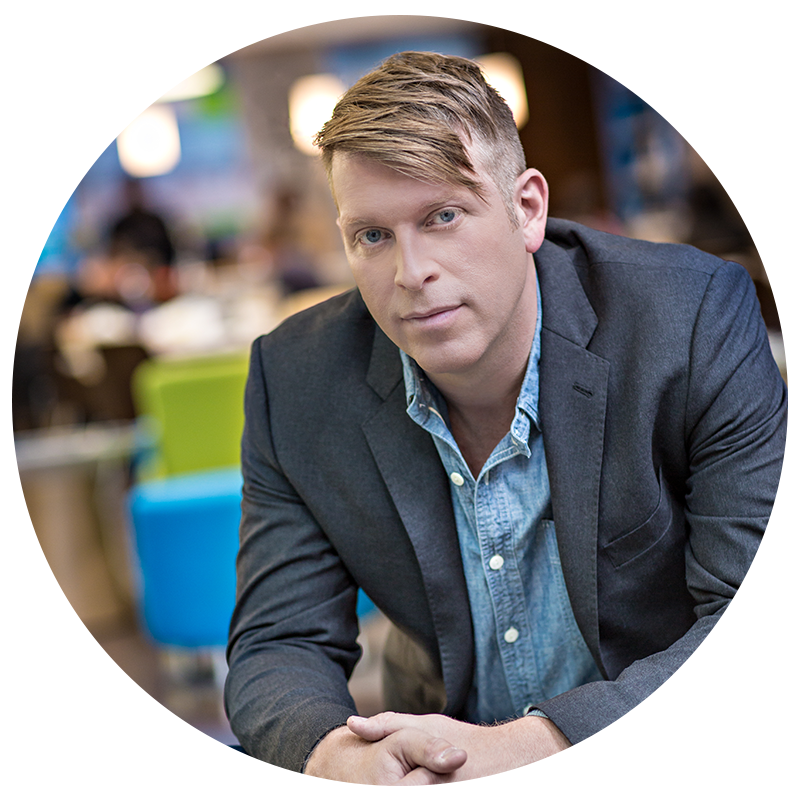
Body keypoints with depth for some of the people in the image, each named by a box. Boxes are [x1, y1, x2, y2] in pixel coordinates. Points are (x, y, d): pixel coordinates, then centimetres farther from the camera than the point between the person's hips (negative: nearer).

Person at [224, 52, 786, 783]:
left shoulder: (699, 320, -17)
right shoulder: (297, 383, -8)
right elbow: (280, 643, -5)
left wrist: (530, 745, -31)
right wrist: (334, 755, -28)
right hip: (440, 756, 3)